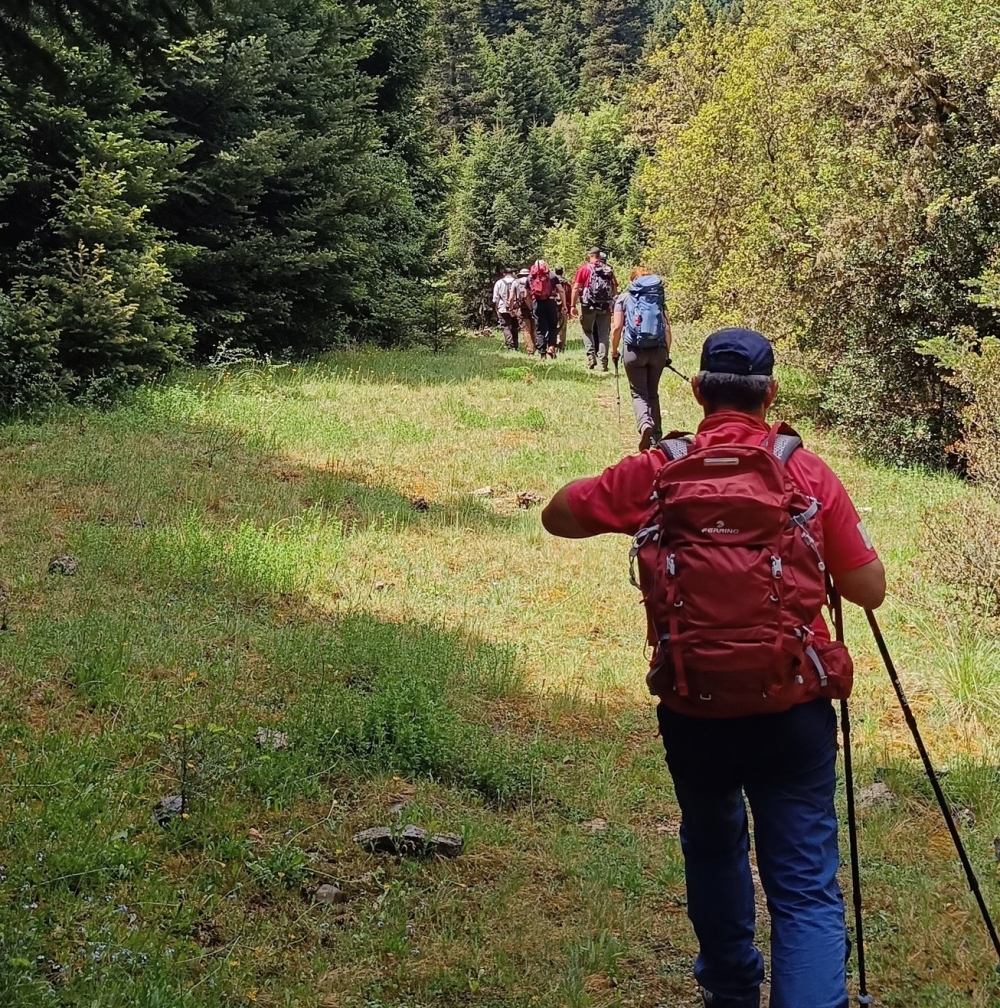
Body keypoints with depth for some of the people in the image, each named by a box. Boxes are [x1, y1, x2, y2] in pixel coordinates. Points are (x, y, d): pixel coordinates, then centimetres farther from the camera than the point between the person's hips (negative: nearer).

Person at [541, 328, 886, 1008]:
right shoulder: (810, 474, -4)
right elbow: (870, 591, 0)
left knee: (714, 851, 27)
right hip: (793, 711, -2)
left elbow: (556, 517, 8)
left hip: (693, 710, 2)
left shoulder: (656, 473, -4)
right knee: (807, 887, 2)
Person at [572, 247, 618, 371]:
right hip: (605, 307, 2)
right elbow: (615, 289, 9)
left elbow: (576, 288, -6)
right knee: (603, 335, 7)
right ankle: (603, 362, 3)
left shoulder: (584, 268, 0)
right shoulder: (608, 270, 10)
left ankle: (591, 356, -2)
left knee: (587, 331, 14)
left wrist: (573, 305, -3)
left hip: (588, 306, -2)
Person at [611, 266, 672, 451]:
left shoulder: (624, 298, 5)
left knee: (639, 394, 2)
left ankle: (645, 424, -28)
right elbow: (667, 329, 3)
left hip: (634, 351, -2)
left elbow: (617, 327, -4)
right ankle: (656, 436, 19)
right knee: (653, 393, 17)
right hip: (658, 351, 2)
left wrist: (614, 351, 8)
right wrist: (667, 353, 14)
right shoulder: (659, 299, 10)